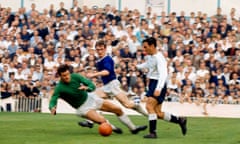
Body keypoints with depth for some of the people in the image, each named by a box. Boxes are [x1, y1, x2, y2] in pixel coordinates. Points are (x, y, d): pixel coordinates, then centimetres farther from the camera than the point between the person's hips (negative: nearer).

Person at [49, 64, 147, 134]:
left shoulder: (75, 76, -14)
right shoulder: (59, 88, -23)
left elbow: (92, 86, -13)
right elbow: (52, 102, -28)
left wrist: (87, 88, -37)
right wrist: (52, 108, -52)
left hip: (90, 97, 5)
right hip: (83, 107, -5)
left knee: (118, 109, 5)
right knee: (102, 120, -26)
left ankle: (133, 128, 24)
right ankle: (112, 128, 9)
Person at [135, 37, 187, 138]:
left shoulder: (159, 58, -17)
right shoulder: (149, 56, 10)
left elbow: (163, 74, -29)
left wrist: (158, 89, -39)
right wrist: (137, 67, 20)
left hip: (158, 84, -9)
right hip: (152, 83, 9)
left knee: (149, 106, -23)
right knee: (157, 113, 7)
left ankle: (153, 132, -21)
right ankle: (180, 120, 22)